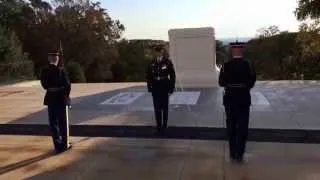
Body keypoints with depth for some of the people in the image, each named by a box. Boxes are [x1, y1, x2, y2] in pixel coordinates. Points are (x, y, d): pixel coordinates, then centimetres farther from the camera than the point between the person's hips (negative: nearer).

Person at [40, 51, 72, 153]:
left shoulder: (44, 72, -3)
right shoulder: (60, 71, -15)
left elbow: (44, 85, 6)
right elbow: (68, 86, -11)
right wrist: (66, 95, 7)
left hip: (50, 99, 3)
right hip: (61, 98, -3)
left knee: (53, 123, 11)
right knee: (63, 122, 10)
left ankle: (58, 146, 15)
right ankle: (64, 145, 19)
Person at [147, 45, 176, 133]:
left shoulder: (168, 62, -6)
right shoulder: (152, 63, 2)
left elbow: (172, 76, -3)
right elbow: (148, 75, 7)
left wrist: (171, 88, -6)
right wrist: (149, 87, 1)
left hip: (164, 88, -2)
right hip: (155, 88, 3)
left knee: (164, 107, 6)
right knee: (157, 108, 6)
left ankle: (164, 125, 17)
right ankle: (158, 126, 16)